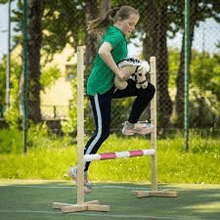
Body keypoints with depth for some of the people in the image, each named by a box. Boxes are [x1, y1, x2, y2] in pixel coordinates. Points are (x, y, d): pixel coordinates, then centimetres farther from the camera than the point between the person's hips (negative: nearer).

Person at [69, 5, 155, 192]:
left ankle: (131, 125, 18)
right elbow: (103, 51, -38)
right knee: (103, 132, -8)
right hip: (100, 87, -9)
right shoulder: (116, 35, -17)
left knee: (148, 89, 5)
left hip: (112, 84, 9)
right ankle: (81, 170, -1)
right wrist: (118, 72, -29)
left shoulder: (117, 35, 13)